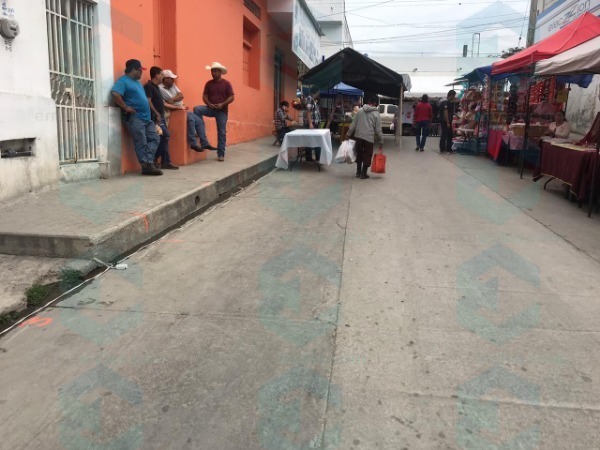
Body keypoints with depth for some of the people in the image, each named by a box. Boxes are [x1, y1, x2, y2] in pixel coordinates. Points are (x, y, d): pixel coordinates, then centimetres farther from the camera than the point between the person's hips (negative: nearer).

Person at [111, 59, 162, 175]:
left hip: (146, 116, 9)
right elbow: (115, 94, -23)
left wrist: (154, 113, 18)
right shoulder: (123, 81, -7)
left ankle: (149, 163, 2)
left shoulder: (137, 82, 22)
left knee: (154, 138, 3)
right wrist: (126, 107, -18)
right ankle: (146, 165, -4)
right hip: (134, 117, -9)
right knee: (141, 143, -8)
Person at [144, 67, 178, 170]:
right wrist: (157, 114, -20)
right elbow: (148, 101, -17)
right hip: (155, 117, -9)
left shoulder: (156, 87, 21)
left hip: (160, 117, 9)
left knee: (164, 138, 5)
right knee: (165, 135, -17)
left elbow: (161, 103, 25)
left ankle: (165, 162, 8)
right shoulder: (149, 86, -7)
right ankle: (154, 159, -8)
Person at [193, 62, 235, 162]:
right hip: (211, 108, 3)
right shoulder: (209, 83, 7)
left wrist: (222, 104, -20)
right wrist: (209, 104, -16)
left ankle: (221, 154, 10)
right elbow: (204, 96, 5)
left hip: (222, 110, -2)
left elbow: (231, 97, -6)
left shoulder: (226, 83, -1)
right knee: (197, 109, -25)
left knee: (221, 132, -1)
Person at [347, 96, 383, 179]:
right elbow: (378, 130, -4)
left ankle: (358, 172, 22)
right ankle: (363, 174, 10)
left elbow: (353, 124, 3)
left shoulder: (360, 110, 4)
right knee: (367, 156, 7)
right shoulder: (376, 114, -3)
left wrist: (349, 134, 10)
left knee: (359, 154, 17)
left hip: (358, 136, 3)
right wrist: (381, 142, 3)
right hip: (369, 138, -3)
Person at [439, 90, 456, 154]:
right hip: (445, 122, -10)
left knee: (449, 135, 12)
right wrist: (448, 122, -23)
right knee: (444, 135, -5)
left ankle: (448, 148, 18)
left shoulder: (451, 102, 16)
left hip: (449, 121, 10)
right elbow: (445, 112, -21)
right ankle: (442, 149, 1)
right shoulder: (446, 102, -15)